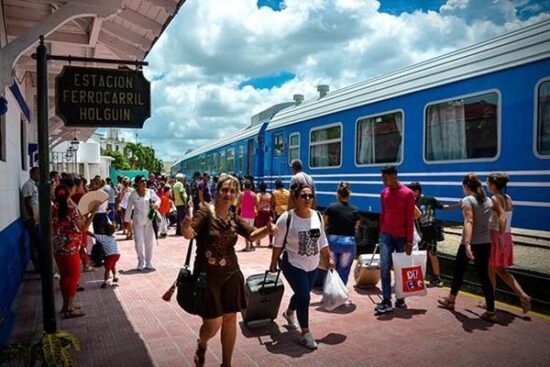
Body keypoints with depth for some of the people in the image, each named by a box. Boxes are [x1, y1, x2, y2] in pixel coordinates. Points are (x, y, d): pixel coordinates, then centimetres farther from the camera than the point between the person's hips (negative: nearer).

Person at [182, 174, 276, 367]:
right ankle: (201, 344, 35)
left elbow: (252, 235, -1)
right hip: (207, 276, -4)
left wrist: (267, 229, -23)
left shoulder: (234, 218, 4)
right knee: (213, 324, -2)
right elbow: (189, 234, -24)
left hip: (230, 275, 5)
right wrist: (186, 226, -49)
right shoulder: (205, 212, -11)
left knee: (230, 318, 11)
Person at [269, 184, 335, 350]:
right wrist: (273, 263, -4)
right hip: (293, 265, -6)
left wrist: (329, 258, 9)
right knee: (304, 297, -7)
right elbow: (278, 243, -8)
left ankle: (289, 313, 50)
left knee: (301, 294, 20)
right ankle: (306, 334, 10)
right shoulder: (286, 218, -19)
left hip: (312, 266, 6)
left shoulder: (317, 216, -3)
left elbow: (322, 241, 8)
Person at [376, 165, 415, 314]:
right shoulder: (383, 193, 6)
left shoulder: (407, 193, -9)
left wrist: (409, 241, -11)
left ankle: (400, 299, 24)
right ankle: (387, 302, -4)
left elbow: (410, 219, -9)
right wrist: (380, 234, 13)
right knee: (384, 267, -7)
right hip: (386, 235, 3)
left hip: (402, 237, -3)